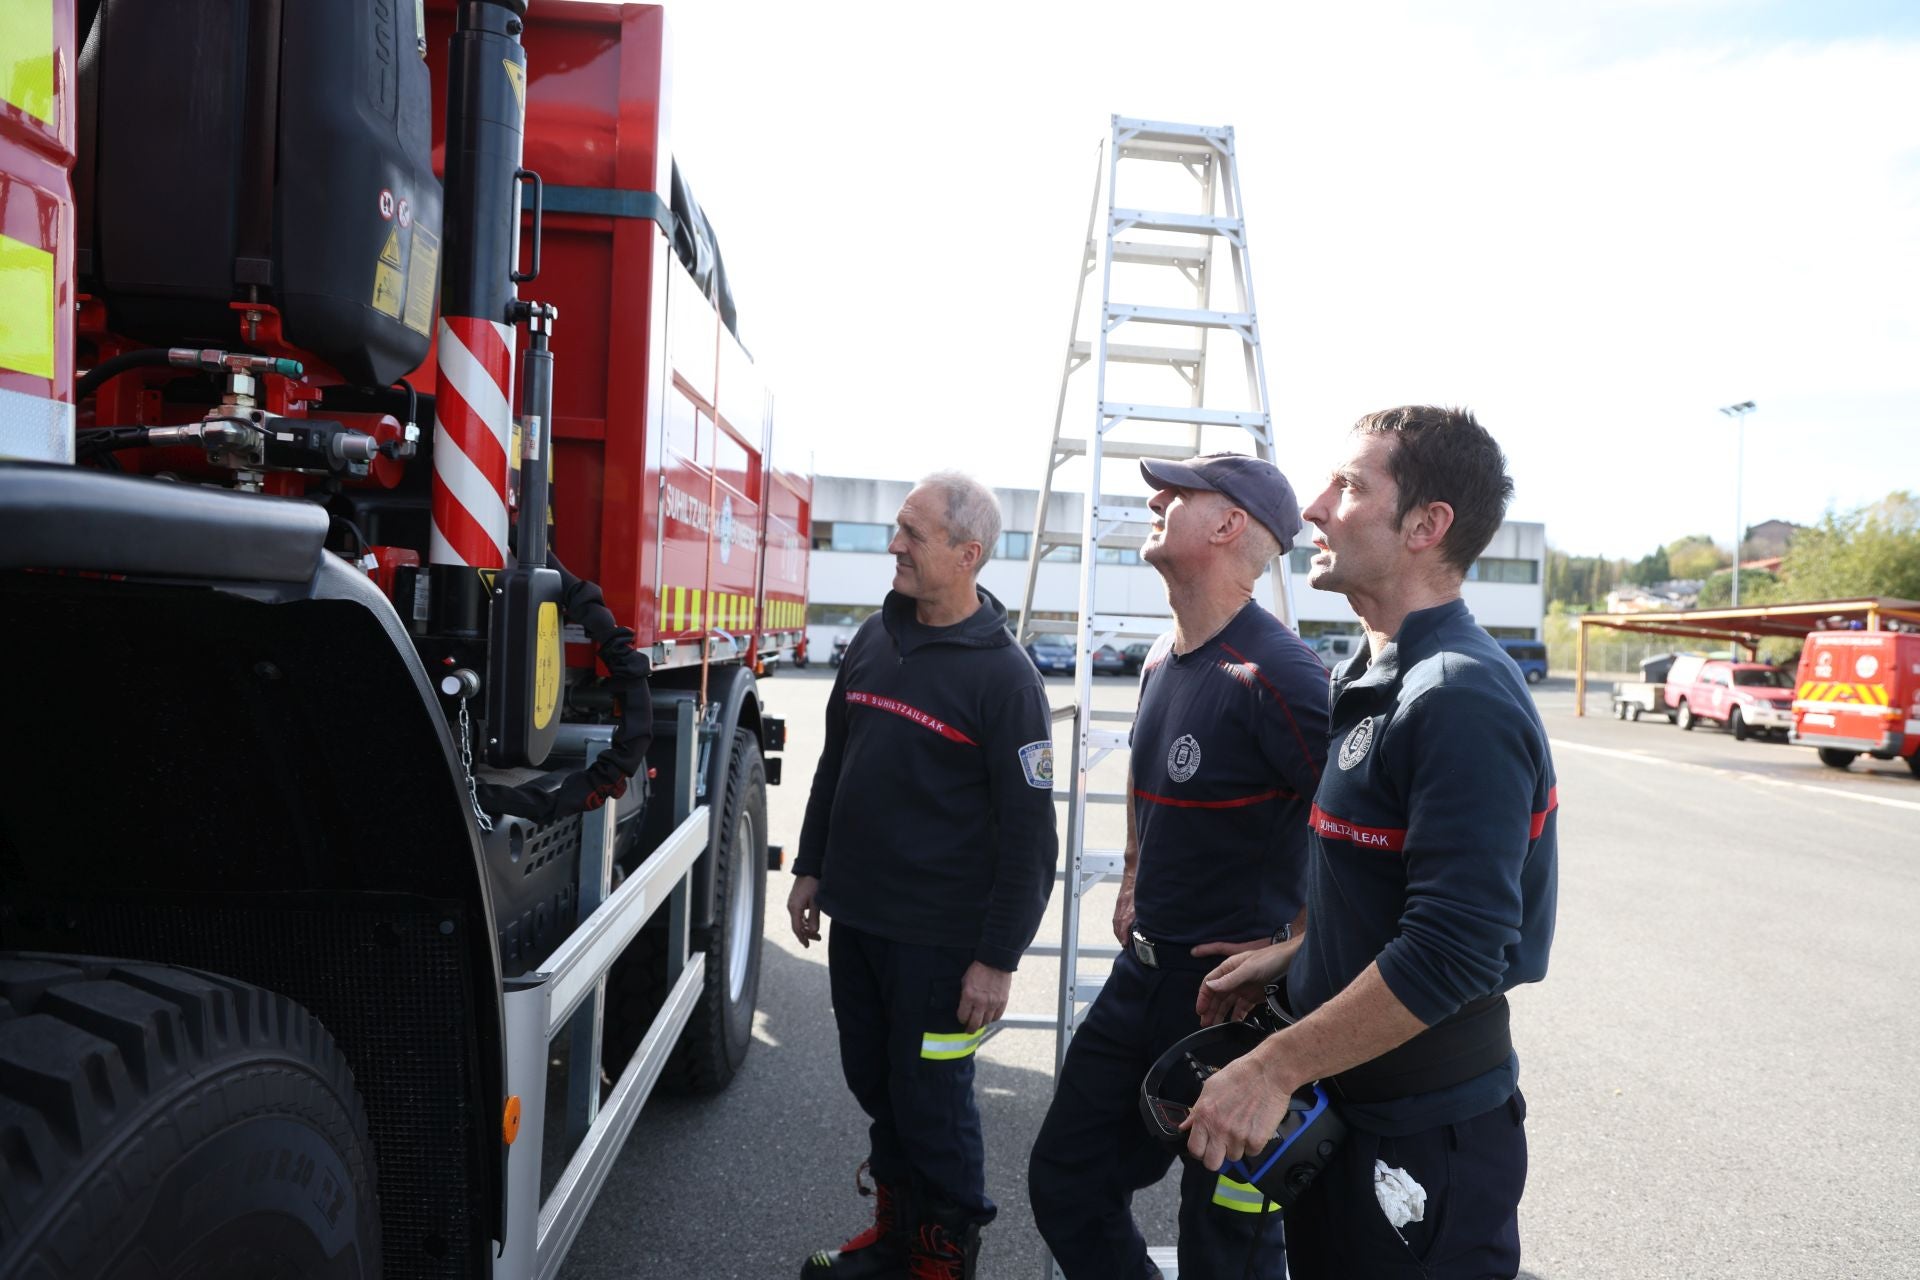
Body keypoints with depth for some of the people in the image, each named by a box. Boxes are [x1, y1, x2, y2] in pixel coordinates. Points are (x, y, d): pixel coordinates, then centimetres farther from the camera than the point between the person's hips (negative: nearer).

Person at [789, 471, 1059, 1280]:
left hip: (936, 936, -6)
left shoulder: (1003, 676, -14)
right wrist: (810, 868, 15)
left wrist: (998, 958, -14)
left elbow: (1028, 834, -14)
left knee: (930, 1100, 7)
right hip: (854, 917, 6)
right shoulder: (874, 639, 5)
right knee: (874, 1084, 17)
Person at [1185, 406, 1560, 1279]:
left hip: (1426, 1140, -9)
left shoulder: (1462, 701, -23)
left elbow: (1452, 954, -28)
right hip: (1341, 1109, 9)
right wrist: (1289, 957, 8)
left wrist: (1273, 1070, -23)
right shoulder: (1377, 680, 8)